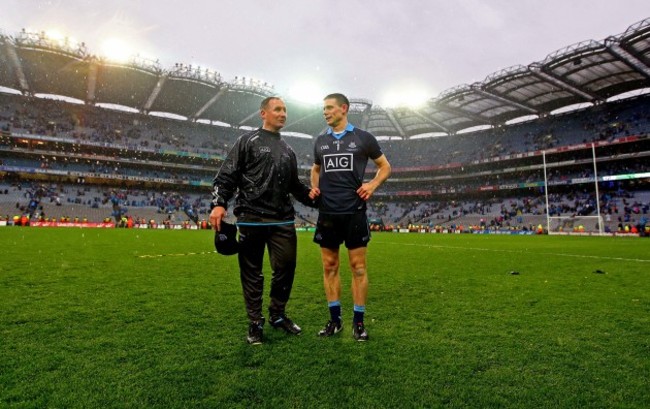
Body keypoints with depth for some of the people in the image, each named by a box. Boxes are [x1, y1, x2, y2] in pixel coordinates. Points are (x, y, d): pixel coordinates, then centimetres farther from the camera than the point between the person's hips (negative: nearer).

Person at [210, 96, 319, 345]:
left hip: (283, 220, 5)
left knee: (286, 267, 4)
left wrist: (310, 196, 7)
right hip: (252, 219, -4)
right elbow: (226, 175, -2)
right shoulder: (248, 141, 5)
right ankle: (255, 323, 18)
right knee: (252, 272, 4)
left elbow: (294, 185, 26)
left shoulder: (287, 150, 21)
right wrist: (219, 203, -15)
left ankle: (278, 315, 25)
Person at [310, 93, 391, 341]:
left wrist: (372, 185, -7)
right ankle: (335, 319, 19)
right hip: (327, 213, 4)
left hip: (354, 211, -3)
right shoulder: (320, 141, 12)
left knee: (358, 267, 1)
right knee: (329, 266, 7)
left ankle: (358, 321, 14)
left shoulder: (363, 138, 2)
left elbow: (385, 166, 10)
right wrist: (314, 187, 9)